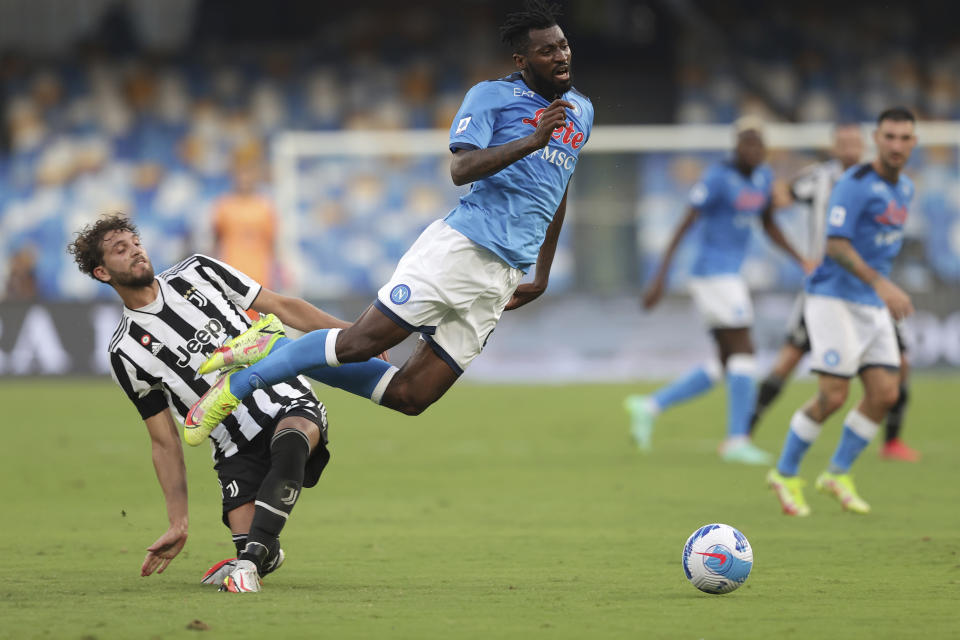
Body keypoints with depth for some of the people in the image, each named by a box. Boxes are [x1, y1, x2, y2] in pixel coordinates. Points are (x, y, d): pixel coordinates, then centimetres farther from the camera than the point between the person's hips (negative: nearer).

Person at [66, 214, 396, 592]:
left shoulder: (197, 273, 8)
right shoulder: (126, 353, 5)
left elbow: (281, 306, 12)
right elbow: (164, 443, 8)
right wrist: (177, 524, 1)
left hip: (290, 405, 0)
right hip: (236, 449, 0)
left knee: (289, 441, -39)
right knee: (263, 559, -19)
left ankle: (249, 559, -39)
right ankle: (261, 553, 19)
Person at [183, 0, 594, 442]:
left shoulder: (581, 111, 19)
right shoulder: (493, 96, -1)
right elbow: (461, 169, -15)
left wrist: (543, 275, 29)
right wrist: (531, 142, -27)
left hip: (503, 279, 6)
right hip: (459, 248, -6)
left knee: (409, 396, -2)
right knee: (360, 342, -13)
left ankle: (274, 349, 12)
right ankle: (237, 385, 6)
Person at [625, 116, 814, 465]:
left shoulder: (763, 177, 10)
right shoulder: (717, 177, -14)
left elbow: (769, 227, 23)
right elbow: (684, 225, -15)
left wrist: (802, 261, 12)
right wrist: (660, 277, -18)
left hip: (730, 275, 9)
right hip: (714, 270, -9)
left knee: (726, 364, 8)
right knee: (743, 351, -9)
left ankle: (650, 405, 11)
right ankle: (737, 441, -6)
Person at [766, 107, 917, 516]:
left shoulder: (904, 189, 11)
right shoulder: (855, 185, -15)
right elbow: (836, 245, -23)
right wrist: (881, 284, -31)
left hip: (873, 306, 8)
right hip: (835, 299, -8)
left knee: (885, 393, -2)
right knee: (833, 397, -11)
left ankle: (838, 474, 15)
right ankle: (786, 474, 8)